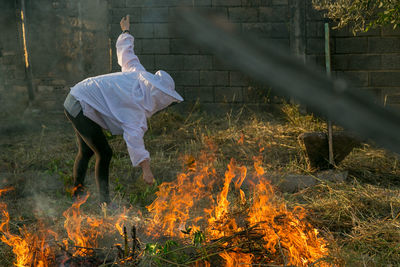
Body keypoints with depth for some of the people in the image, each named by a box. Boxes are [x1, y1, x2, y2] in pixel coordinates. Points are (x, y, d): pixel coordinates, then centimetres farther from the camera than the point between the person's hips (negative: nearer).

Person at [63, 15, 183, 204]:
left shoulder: (138, 73, -2)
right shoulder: (137, 104, -24)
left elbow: (124, 49, 13)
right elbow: (134, 135, -34)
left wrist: (126, 31, 34)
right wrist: (146, 169, -39)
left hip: (74, 100, 10)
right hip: (82, 108, -10)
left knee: (87, 151, 19)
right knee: (104, 153, -8)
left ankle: (77, 195, 30)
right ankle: (104, 202, -3)